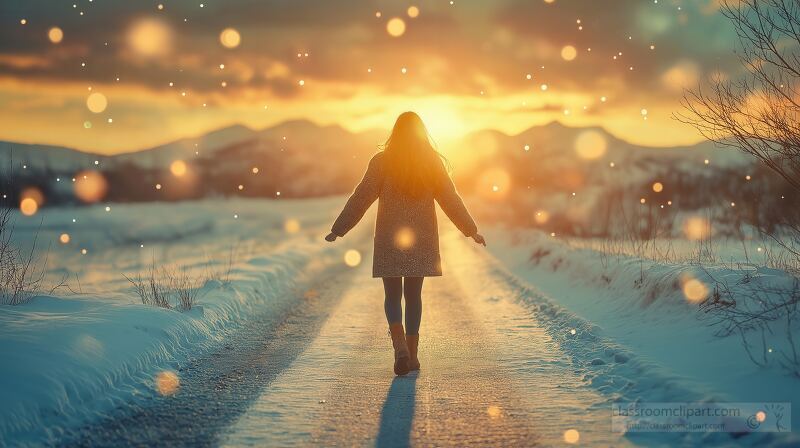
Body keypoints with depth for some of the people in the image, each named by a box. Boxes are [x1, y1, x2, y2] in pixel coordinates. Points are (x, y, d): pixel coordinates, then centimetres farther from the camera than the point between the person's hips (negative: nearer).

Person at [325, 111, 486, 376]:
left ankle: (400, 346, -15)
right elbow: (451, 200, 4)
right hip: (421, 240, 2)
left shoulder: (382, 161, -5)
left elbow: (360, 198, -5)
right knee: (413, 295, 12)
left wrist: (338, 230, 1)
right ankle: (412, 354, 14)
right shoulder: (433, 162, 1)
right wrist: (472, 231, 13)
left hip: (390, 240, -2)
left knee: (392, 296, 6)